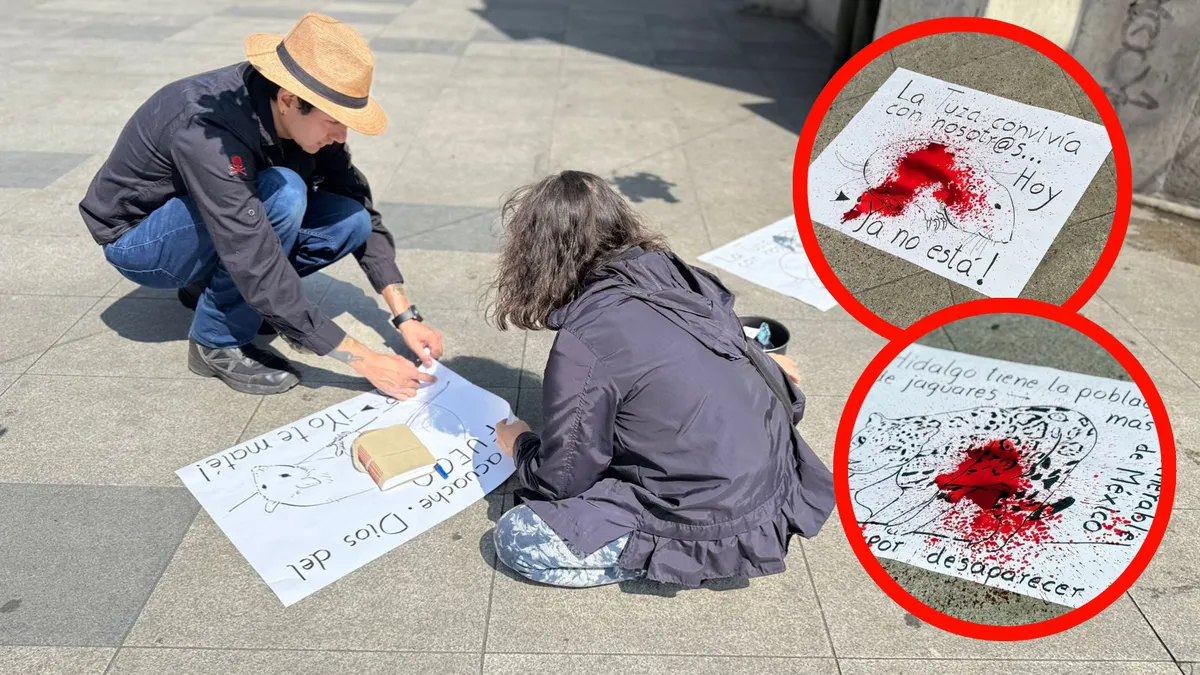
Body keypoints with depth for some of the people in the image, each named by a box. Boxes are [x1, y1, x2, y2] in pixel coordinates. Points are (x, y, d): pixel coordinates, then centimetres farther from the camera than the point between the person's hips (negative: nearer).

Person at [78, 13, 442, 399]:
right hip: (137, 238, -6)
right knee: (283, 194, -33)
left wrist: (405, 316, -17)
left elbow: (361, 209, -9)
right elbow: (260, 269, -39)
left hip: (221, 225, 6)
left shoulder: (301, 114, -17)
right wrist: (362, 360, -36)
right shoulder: (207, 131, -37)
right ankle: (217, 342, -15)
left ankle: (212, 287, 4)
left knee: (351, 220, -15)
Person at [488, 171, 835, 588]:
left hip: (721, 530, -8)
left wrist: (519, 445, 11)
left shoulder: (585, 341, -20)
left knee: (517, 537, -3)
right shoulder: (674, 275, -1)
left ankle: (683, 553, -1)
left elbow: (563, 480, -9)